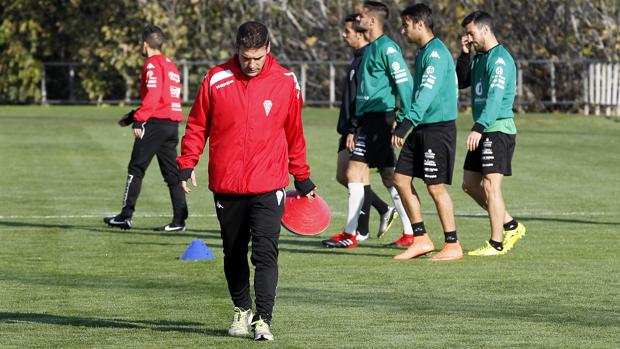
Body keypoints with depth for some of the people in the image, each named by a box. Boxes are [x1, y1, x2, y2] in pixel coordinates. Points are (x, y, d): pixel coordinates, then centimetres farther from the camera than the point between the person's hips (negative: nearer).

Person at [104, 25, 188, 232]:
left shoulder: (152, 65, -7)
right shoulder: (170, 65, 20)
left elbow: (153, 95, -20)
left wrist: (138, 120, -20)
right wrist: (133, 116, 25)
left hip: (155, 122, -8)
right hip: (172, 123, 8)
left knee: (136, 168, -2)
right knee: (172, 173, 8)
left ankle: (126, 216, -4)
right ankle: (179, 220, 3)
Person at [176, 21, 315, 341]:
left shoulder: (286, 83, 1)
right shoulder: (216, 81, -1)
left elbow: (294, 133, 12)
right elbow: (197, 126, 8)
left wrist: (302, 177, 17)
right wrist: (186, 165, -1)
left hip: (268, 187, -1)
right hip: (226, 186, 2)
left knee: (265, 253, -13)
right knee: (234, 255, 13)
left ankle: (262, 320, -13)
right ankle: (242, 311, 30)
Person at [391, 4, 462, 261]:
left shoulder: (436, 54, -17)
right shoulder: (422, 53, 15)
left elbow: (428, 92, -29)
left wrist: (407, 123, -37)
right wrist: (402, 121, 24)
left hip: (438, 128, -10)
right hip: (422, 128, 10)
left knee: (436, 187, -6)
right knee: (401, 179, 7)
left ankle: (453, 246, 3)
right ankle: (421, 240, 13)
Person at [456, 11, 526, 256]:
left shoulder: (499, 59, -15)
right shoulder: (479, 58, 15)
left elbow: (495, 97, -25)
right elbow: (462, 82, 20)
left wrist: (479, 128, -34)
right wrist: (464, 54, 7)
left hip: (498, 129, -10)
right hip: (484, 132, 10)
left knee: (490, 185, -10)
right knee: (469, 184, 11)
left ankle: (496, 244, -4)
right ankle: (511, 226, 20)